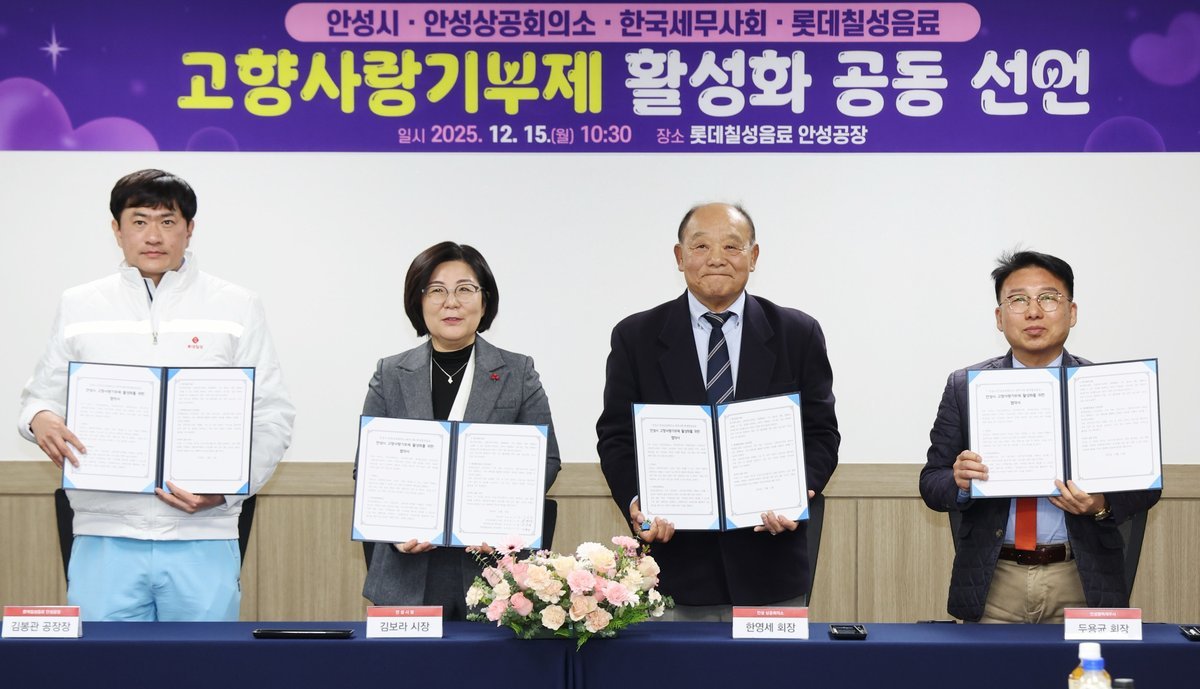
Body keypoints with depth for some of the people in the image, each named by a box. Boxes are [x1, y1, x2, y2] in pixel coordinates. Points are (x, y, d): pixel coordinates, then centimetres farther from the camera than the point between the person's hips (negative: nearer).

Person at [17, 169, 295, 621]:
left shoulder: (237, 308, 8)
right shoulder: (79, 307, 12)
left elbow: (272, 417, 5)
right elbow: (43, 394, 17)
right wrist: (40, 418, -8)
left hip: (202, 538, -1)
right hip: (104, 538, 1)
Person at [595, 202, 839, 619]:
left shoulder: (798, 334, 7)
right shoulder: (637, 338, 6)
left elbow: (821, 433, 6)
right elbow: (616, 437, 5)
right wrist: (635, 502, -14)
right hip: (675, 562, 0)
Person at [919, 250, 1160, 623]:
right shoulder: (965, 387, 3)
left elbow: (1145, 482, 1)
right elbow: (931, 482, 3)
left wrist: (1102, 505, -18)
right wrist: (959, 482, -19)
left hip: (1081, 585, 0)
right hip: (993, 583, 0)